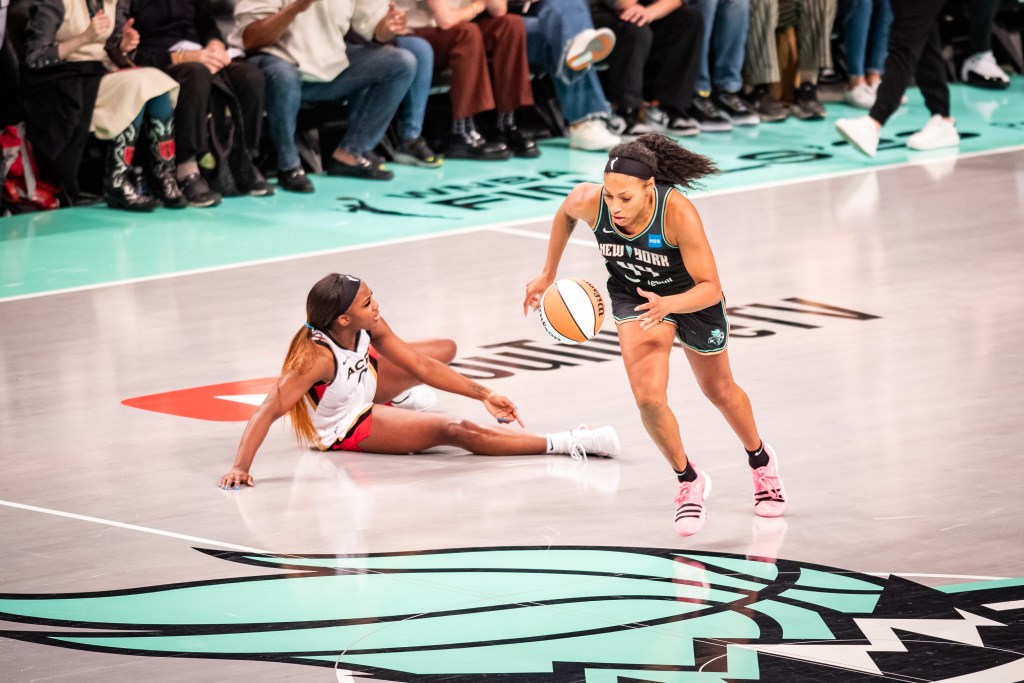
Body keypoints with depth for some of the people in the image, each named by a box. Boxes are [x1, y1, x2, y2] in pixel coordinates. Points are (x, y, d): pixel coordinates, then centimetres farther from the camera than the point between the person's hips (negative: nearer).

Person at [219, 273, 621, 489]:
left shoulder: (370, 327, -21)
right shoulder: (315, 356, -40)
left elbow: (420, 366, -11)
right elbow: (267, 412, -44)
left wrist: (483, 395, -15)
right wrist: (240, 467, -56)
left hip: (365, 388, 8)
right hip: (346, 428, -8)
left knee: (446, 349, 18)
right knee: (453, 432, -23)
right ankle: (564, 444, -21)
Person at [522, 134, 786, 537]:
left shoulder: (679, 213, -40)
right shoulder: (589, 201, -31)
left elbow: (710, 288, -34)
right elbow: (565, 213, -4)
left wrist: (668, 305, -52)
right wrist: (548, 274, 2)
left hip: (691, 296, -2)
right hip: (634, 296, 2)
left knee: (720, 391, 20)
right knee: (649, 398, -18)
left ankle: (761, 462, 50)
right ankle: (689, 481, 8)